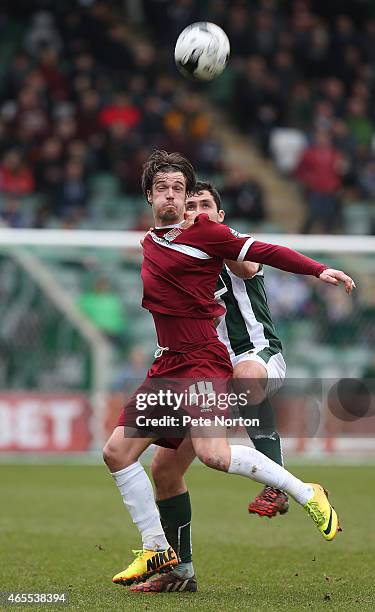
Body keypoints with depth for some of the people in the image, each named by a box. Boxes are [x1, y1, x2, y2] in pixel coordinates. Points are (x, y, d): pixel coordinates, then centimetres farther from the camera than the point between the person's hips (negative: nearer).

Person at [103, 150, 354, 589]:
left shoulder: (205, 232, -5)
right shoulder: (148, 245, 15)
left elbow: (263, 252, -9)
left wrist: (319, 270, -16)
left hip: (202, 360, -8)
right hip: (166, 366, 8)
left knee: (212, 453, -26)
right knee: (117, 451, 2)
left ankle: (307, 495, -8)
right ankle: (156, 550, 12)